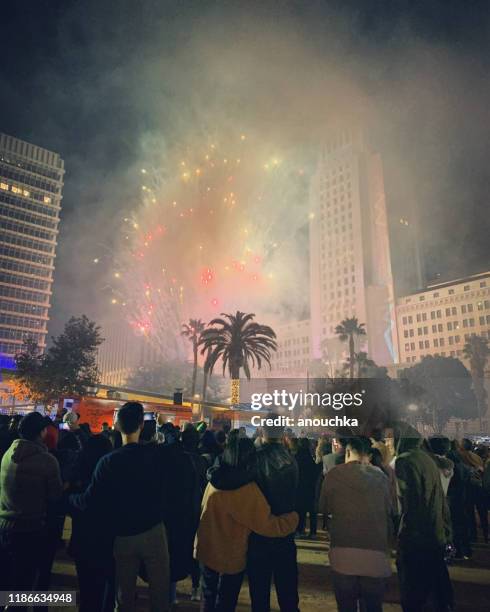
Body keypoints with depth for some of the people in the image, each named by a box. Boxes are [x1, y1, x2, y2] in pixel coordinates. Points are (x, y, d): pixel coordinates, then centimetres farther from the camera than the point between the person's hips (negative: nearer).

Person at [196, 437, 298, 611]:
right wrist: (293, 517, -9)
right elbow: (267, 525, -23)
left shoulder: (214, 480, -8)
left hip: (206, 550, 5)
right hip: (230, 557, -5)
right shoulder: (247, 490, -27)